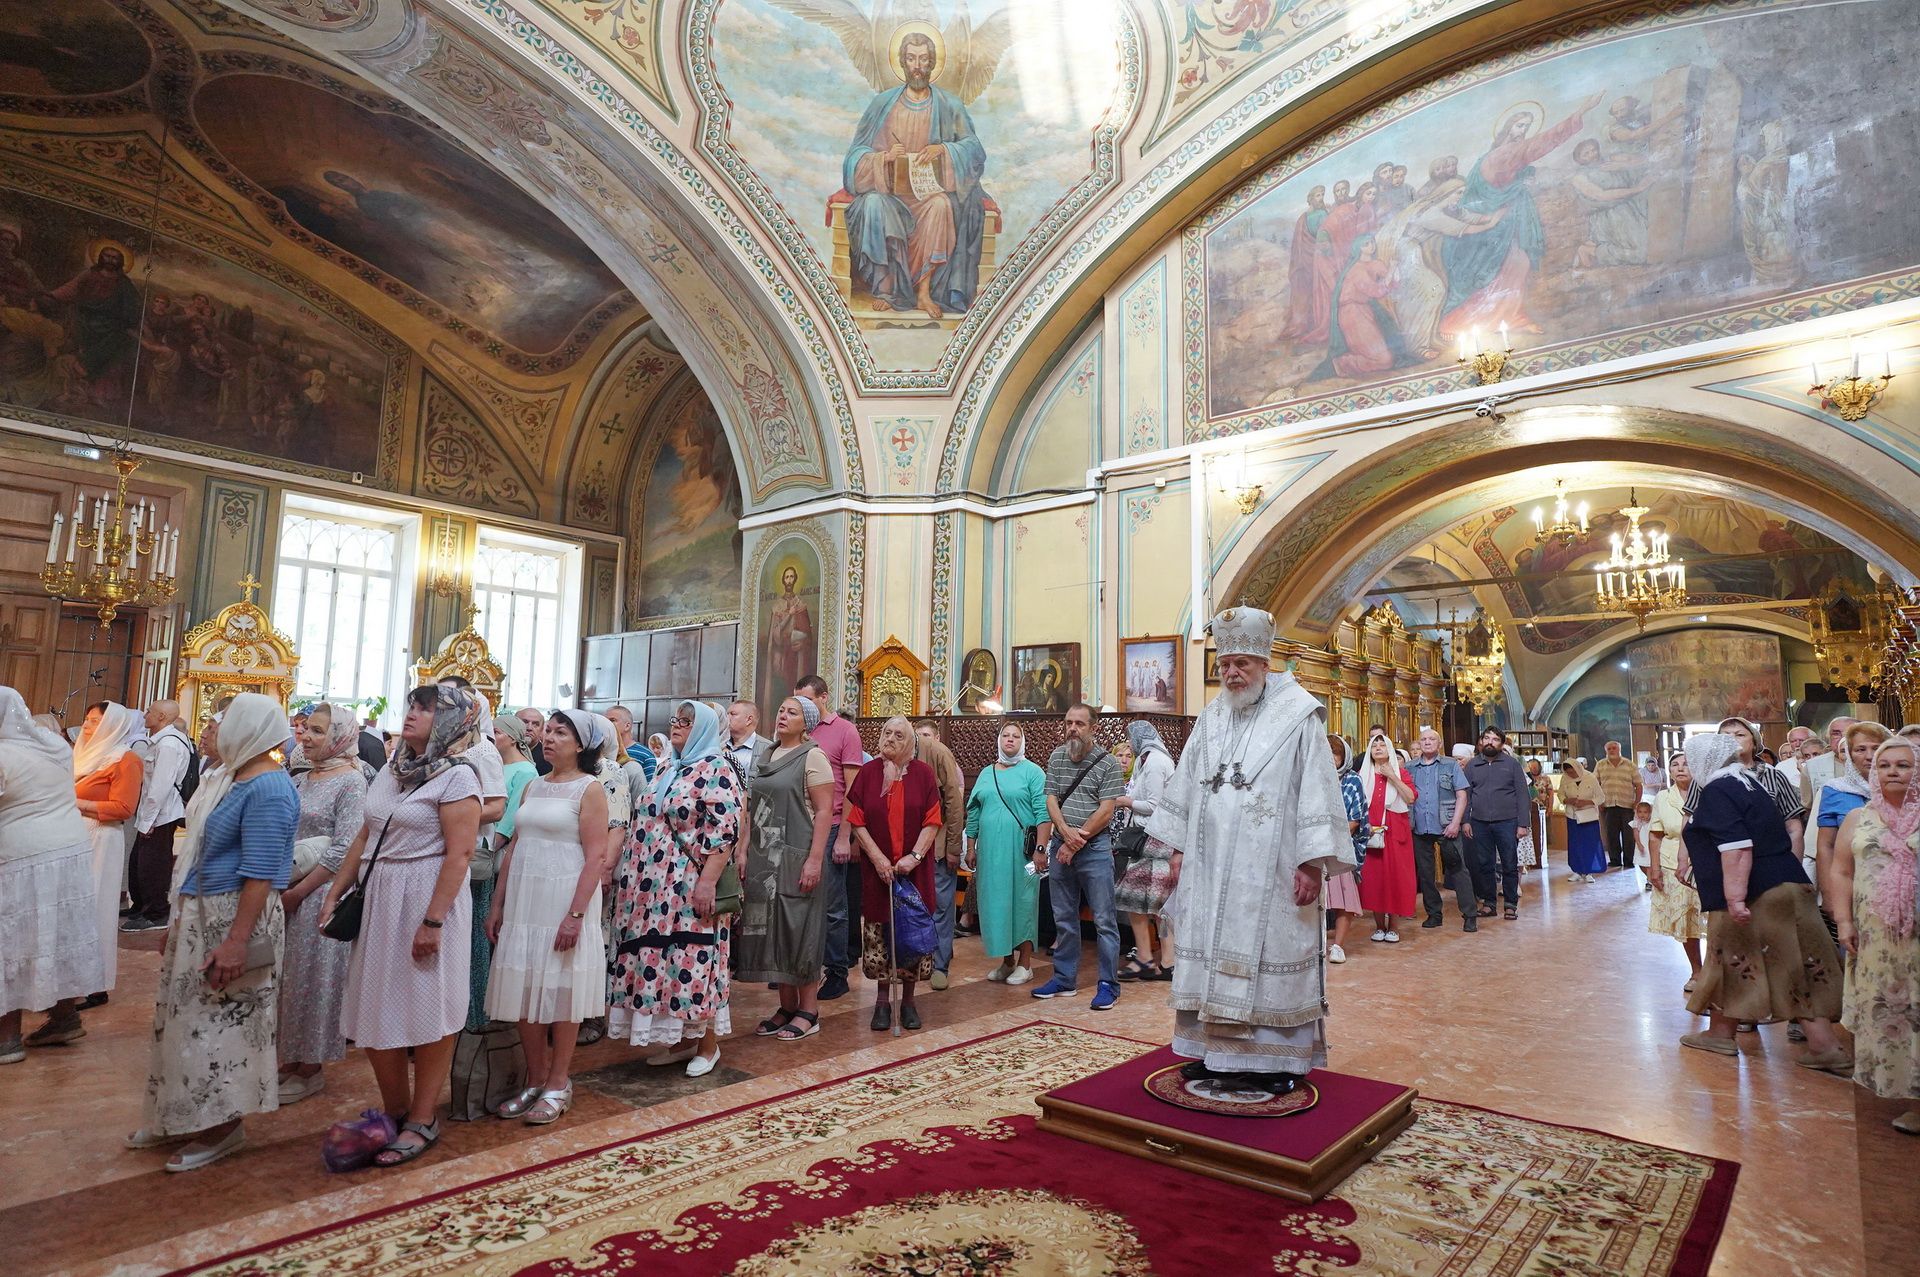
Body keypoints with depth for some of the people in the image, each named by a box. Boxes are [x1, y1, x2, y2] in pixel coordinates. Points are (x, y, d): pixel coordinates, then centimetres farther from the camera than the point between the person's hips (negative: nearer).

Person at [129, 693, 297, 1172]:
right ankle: (181, 1116, 32)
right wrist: (180, 919, 19)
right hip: (201, 914, 10)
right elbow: (206, 852, 18)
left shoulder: (267, 790, -21)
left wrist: (236, 942, -27)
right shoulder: (232, 777, 10)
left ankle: (225, 1126, 16)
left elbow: (260, 873, -25)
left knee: (223, 1020, 1)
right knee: (187, 1015, 17)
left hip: (237, 916, -10)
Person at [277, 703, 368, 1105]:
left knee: (313, 977, 3)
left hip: (321, 894, -7)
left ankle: (310, 1070, 16)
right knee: (285, 975, 13)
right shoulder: (299, 781, 11)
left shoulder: (351, 782, -11)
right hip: (286, 892, 7)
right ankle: (290, 1059, 27)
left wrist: (297, 892, -15)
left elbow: (342, 850, -16)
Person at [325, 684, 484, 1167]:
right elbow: (365, 837, 16)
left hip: (428, 897, -7)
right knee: (376, 1009, 13)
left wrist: (432, 921, -22)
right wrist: (335, 892, 11)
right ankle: (395, 1111, 30)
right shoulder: (393, 769, 11)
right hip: (379, 898, 8)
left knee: (428, 1014, 3)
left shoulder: (456, 776, -12)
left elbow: (459, 853, -18)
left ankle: (422, 1121, 18)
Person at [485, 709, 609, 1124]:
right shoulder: (533, 786, 12)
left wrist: (576, 914, -19)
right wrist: (497, 904, 9)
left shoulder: (589, 789, -7)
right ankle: (535, 1081, 23)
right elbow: (513, 847, 13)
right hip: (523, 900, 6)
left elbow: (596, 856, -13)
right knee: (524, 990, 8)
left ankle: (557, 1085, 16)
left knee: (561, 990, 3)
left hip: (564, 898, -6)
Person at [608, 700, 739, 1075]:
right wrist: (630, 872, 19)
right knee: (660, 962, 11)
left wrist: (708, 881, -23)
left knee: (694, 962, -1)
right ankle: (681, 1039, 25)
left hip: (690, 887, -8)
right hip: (655, 886, 8)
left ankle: (707, 1044, 15)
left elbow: (724, 831, -17)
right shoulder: (668, 767, 14)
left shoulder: (715, 769, -11)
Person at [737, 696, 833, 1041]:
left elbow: (824, 811, -13)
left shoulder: (812, 756, -6)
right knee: (771, 931, 9)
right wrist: (745, 854, 11)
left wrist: (815, 860, -20)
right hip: (764, 858, 6)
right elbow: (753, 806, 17)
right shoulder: (764, 755, 13)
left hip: (796, 858, -6)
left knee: (798, 931, 0)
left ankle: (808, 1011, 12)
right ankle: (787, 1006, 21)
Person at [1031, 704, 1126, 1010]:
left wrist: (1076, 843, -11)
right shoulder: (1056, 758, 7)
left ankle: (1108, 984, 9)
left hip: (1095, 847, -5)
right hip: (1060, 846, 5)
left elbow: (1106, 812, -11)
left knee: (1103, 920, -1)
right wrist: (1065, 832, -13)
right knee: (1064, 918, 13)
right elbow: (1050, 800, 4)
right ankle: (1065, 980, 24)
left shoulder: (1106, 762, -7)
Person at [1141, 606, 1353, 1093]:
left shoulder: (1299, 715, -6)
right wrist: (1178, 848, 9)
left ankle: (1277, 1058, 15)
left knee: (1270, 957, 2)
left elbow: (1316, 790, -10)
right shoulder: (1212, 718, 10)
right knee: (1212, 953, 9)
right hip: (1212, 865, 5)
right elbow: (1186, 785, 12)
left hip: (1271, 868, -5)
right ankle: (1216, 1050, 20)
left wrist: (1312, 862, -15)